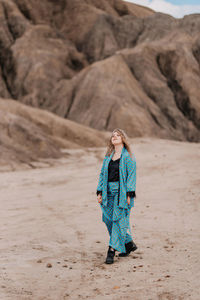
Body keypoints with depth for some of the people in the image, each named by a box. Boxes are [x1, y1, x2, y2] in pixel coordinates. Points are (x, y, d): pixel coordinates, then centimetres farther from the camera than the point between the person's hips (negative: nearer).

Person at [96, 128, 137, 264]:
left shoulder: (128, 156, -4)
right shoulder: (108, 156, 14)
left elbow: (131, 175, -9)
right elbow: (102, 174, 16)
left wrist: (129, 194, -16)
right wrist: (99, 192, 8)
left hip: (122, 192, -7)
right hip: (109, 192, 7)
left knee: (119, 220, -7)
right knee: (108, 219, 7)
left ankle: (112, 250, -6)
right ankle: (129, 244, 23)